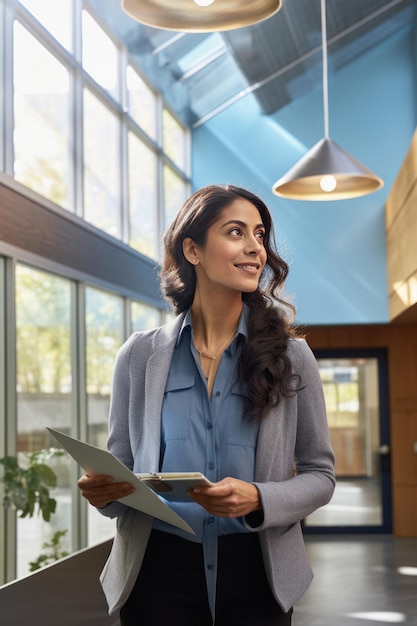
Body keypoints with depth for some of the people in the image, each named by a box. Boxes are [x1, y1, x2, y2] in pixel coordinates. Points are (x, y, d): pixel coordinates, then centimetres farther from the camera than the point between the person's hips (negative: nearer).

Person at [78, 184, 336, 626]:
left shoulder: (291, 356, 0)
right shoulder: (139, 356, 1)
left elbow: (319, 474, 2)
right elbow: (120, 468, 8)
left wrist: (257, 500, -18)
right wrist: (101, 491, -16)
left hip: (255, 572, 0)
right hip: (159, 569, 0)